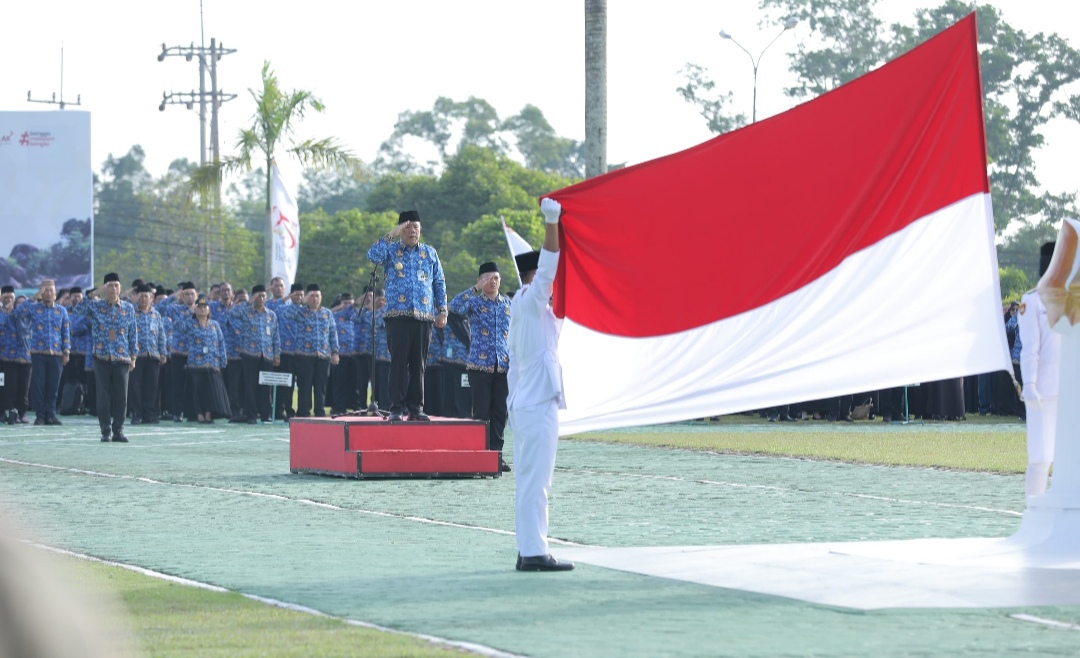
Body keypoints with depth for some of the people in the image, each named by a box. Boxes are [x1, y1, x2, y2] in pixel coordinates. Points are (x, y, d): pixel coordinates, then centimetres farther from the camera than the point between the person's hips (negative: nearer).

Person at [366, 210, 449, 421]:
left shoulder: (430, 253, 15)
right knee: (398, 362, -5)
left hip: (423, 317, 2)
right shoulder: (391, 250, 8)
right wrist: (391, 236, -14)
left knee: (419, 364, 3)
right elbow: (373, 255, -13)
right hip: (398, 316, -2)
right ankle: (396, 408, -3)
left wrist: (442, 310, 7)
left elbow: (439, 283, 15)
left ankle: (416, 408, 7)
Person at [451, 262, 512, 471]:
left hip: (504, 366, 4)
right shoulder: (474, 302, 1)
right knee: (482, 412, -3)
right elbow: (455, 306, -20)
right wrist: (476, 288, -23)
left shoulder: (508, 303, 12)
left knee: (500, 412, 4)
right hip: (480, 365, -3)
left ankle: (496, 454, 10)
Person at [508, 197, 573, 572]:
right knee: (535, 481, -11)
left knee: (530, 481, 9)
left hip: (523, 403, 10)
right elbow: (547, 265, -20)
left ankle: (528, 551, 10)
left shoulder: (523, 309, 20)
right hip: (537, 404, -10)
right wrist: (551, 223, -25)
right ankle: (534, 553, -13)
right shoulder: (531, 301, -6)